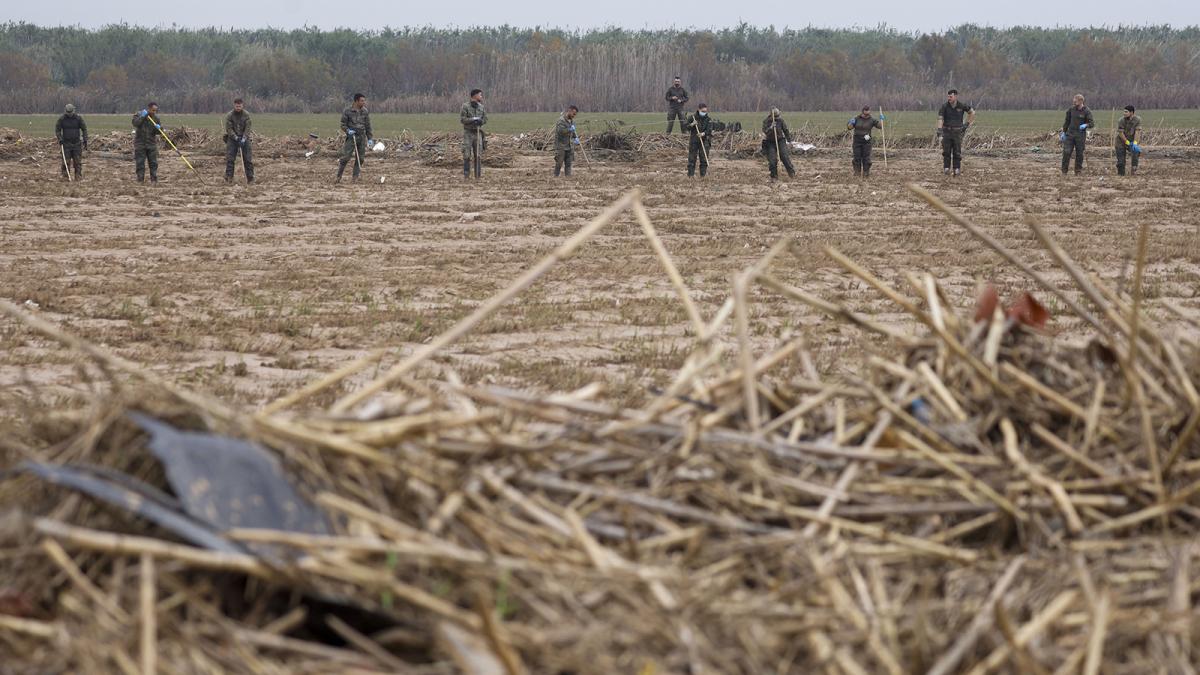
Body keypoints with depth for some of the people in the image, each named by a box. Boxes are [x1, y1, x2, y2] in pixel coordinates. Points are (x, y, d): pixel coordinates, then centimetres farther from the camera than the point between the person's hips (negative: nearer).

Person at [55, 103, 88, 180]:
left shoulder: (78, 119, -1)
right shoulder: (61, 119, -1)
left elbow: (84, 129, 4)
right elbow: (57, 130, 5)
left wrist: (85, 140, -3)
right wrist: (60, 139, -10)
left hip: (77, 143, 0)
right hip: (66, 144, 0)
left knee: (77, 161, -2)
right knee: (66, 161, -5)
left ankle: (78, 176, 3)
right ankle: (65, 176, 0)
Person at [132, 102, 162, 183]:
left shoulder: (156, 118, 4)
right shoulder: (138, 114, -2)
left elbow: (159, 131, 3)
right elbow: (135, 123, -19)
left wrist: (158, 128, -19)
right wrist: (142, 117, -23)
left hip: (152, 143, 2)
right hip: (140, 142, -2)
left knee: (153, 163, 1)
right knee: (140, 162, -2)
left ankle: (154, 179, 7)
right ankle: (140, 179, 3)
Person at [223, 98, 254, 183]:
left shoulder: (246, 115, -3)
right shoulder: (229, 115, -7)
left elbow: (247, 128, -6)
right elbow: (229, 128, -9)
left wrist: (244, 138, -19)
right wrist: (235, 137, -20)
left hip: (244, 139, 1)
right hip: (232, 138, -1)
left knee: (247, 159, -2)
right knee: (229, 159, -7)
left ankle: (250, 177, 3)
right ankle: (228, 177, -2)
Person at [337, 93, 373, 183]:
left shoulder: (365, 112, 7)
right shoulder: (347, 111, -4)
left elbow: (368, 126, 13)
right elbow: (343, 125, 2)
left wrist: (370, 138, 9)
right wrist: (348, 130, -18)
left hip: (362, 138, 4)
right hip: (351, 137, -4)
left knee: (360, 158, 2)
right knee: (346, 157, -9)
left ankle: (355, 176, 12)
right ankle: (339, 177, -1)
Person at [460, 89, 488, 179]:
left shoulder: (481, 107, 8)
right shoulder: (465, 106, -5)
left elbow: (485, 119, 9)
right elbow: (462, 119, -11)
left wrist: (480, 121, -13)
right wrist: (472, 120, -22)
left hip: (478, 133, 4)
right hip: (468, 133, -4)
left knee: (478, 155, 1)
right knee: (467, 155, -6)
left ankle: (478, 174, 5)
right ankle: (466, 174, -2)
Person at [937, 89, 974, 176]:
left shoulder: (962, 106, -8)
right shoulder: (944, 106, -10)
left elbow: (972, 112, 8)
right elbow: (940, 118, -20)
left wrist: (967, 124, 2)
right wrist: (939, 129, -36)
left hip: (957, 132, 0)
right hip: (947, 131, 0)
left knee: (957, 152, -2)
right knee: (946, 152, -4)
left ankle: (957, 170, 3)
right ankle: (946, 169, 2)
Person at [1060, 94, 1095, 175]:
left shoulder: (1086, 111, -5)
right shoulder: (1071, 109, 4)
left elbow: (1092, 123, -6)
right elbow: (1067, 121, 15)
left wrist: (1086, 125, -26)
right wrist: (1064, 132, 13)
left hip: (1080, 135, -2)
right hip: (1070, 134, 2)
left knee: (1079, 154, 3)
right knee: (1066, 152, -7)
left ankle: (1078, 171, 14)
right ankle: (1064, 171, -1)